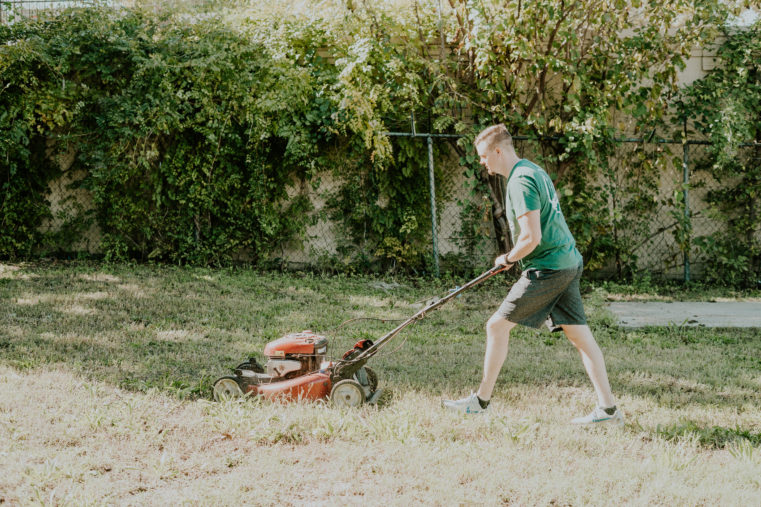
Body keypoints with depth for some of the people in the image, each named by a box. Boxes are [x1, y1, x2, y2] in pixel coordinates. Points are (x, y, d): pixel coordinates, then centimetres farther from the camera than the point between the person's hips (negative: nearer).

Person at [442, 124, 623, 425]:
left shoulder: (521, 182, -15)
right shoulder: (534, 171, 16)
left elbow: (532, 237, -22)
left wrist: (508, 259, -5)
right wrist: (515, 256, 19)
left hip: (547, 269, -10)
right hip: (569, 264, 10)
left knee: (497, 326, -1)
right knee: (580, 335, 7)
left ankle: (481, 400, 8)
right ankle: (607, 408, 5)